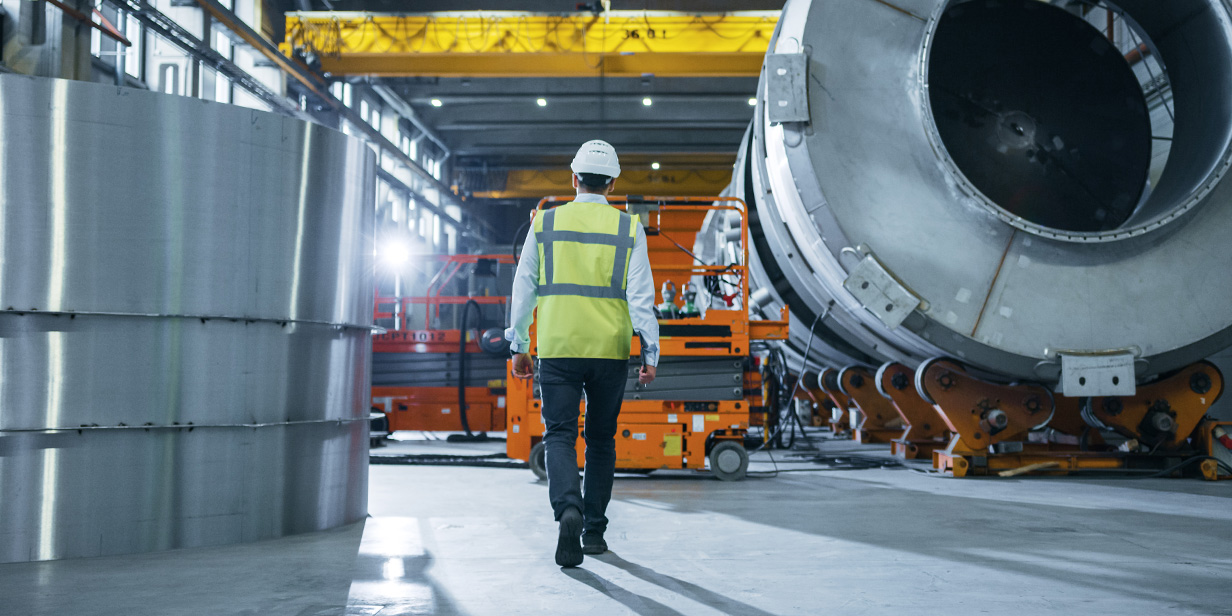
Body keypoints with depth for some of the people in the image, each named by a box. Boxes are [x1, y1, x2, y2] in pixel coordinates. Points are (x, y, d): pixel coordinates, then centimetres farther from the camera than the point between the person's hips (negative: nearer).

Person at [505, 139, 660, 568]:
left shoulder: (545, 223, 5)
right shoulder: (628, 228, 3)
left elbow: (523, 288, 6)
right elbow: (640, 295, -3)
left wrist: (519, 347, 13)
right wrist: (650, 353, -1)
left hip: (558, 348, -1)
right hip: (610, 350, 1)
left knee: (560, 435, 0)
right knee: (601, 439, 13)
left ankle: (568, 509, -26)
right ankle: (594, 530, 19)